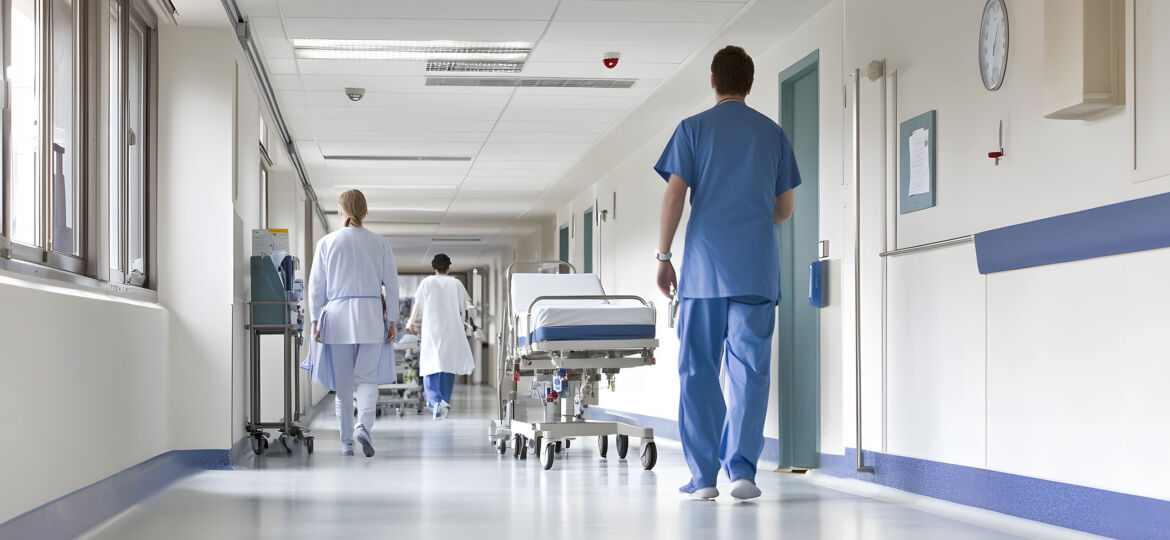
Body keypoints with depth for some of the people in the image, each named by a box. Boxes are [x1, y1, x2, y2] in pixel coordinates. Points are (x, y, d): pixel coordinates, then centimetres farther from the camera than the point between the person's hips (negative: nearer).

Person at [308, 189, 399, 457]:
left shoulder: (327, 243, 4)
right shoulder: (380, 243, 5)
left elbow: (316, 284, 3)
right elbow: (391, 284, 5)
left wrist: (315, 319, 8)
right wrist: (393, 320, 10)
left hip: (337, 316, 0)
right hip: (370, 316, 0)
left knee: (343, 382, 6)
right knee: (367, 377, 1)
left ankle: (347, 442, 7)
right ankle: (364, 425, -24)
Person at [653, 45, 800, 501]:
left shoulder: (693, 129, 4)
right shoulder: (773, 133, 11)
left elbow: (674, 195, -3)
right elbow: (784, 209, 14)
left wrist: (663, 256, 3)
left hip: (704, 267, -1)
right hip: (757, 270, 1)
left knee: (698, 370, 5)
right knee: (749, 369, 1)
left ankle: (703, 476, 4)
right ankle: (742, 469, -8)